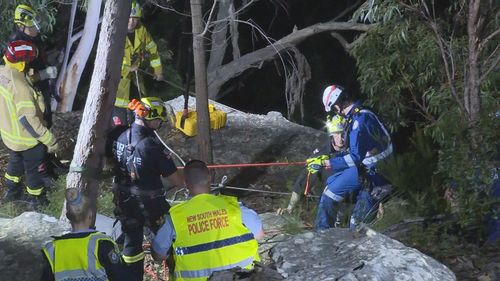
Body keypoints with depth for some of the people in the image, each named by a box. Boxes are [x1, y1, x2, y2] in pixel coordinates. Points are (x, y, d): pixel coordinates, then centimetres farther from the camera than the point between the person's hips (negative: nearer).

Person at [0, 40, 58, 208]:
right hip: (27, 140, -7)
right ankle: (36, 200, 40)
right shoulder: (20, 87, -38)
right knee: (35, 169, 19)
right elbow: (29, 120, -33)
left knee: (15, 161, 33)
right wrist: (50, 140, -25)